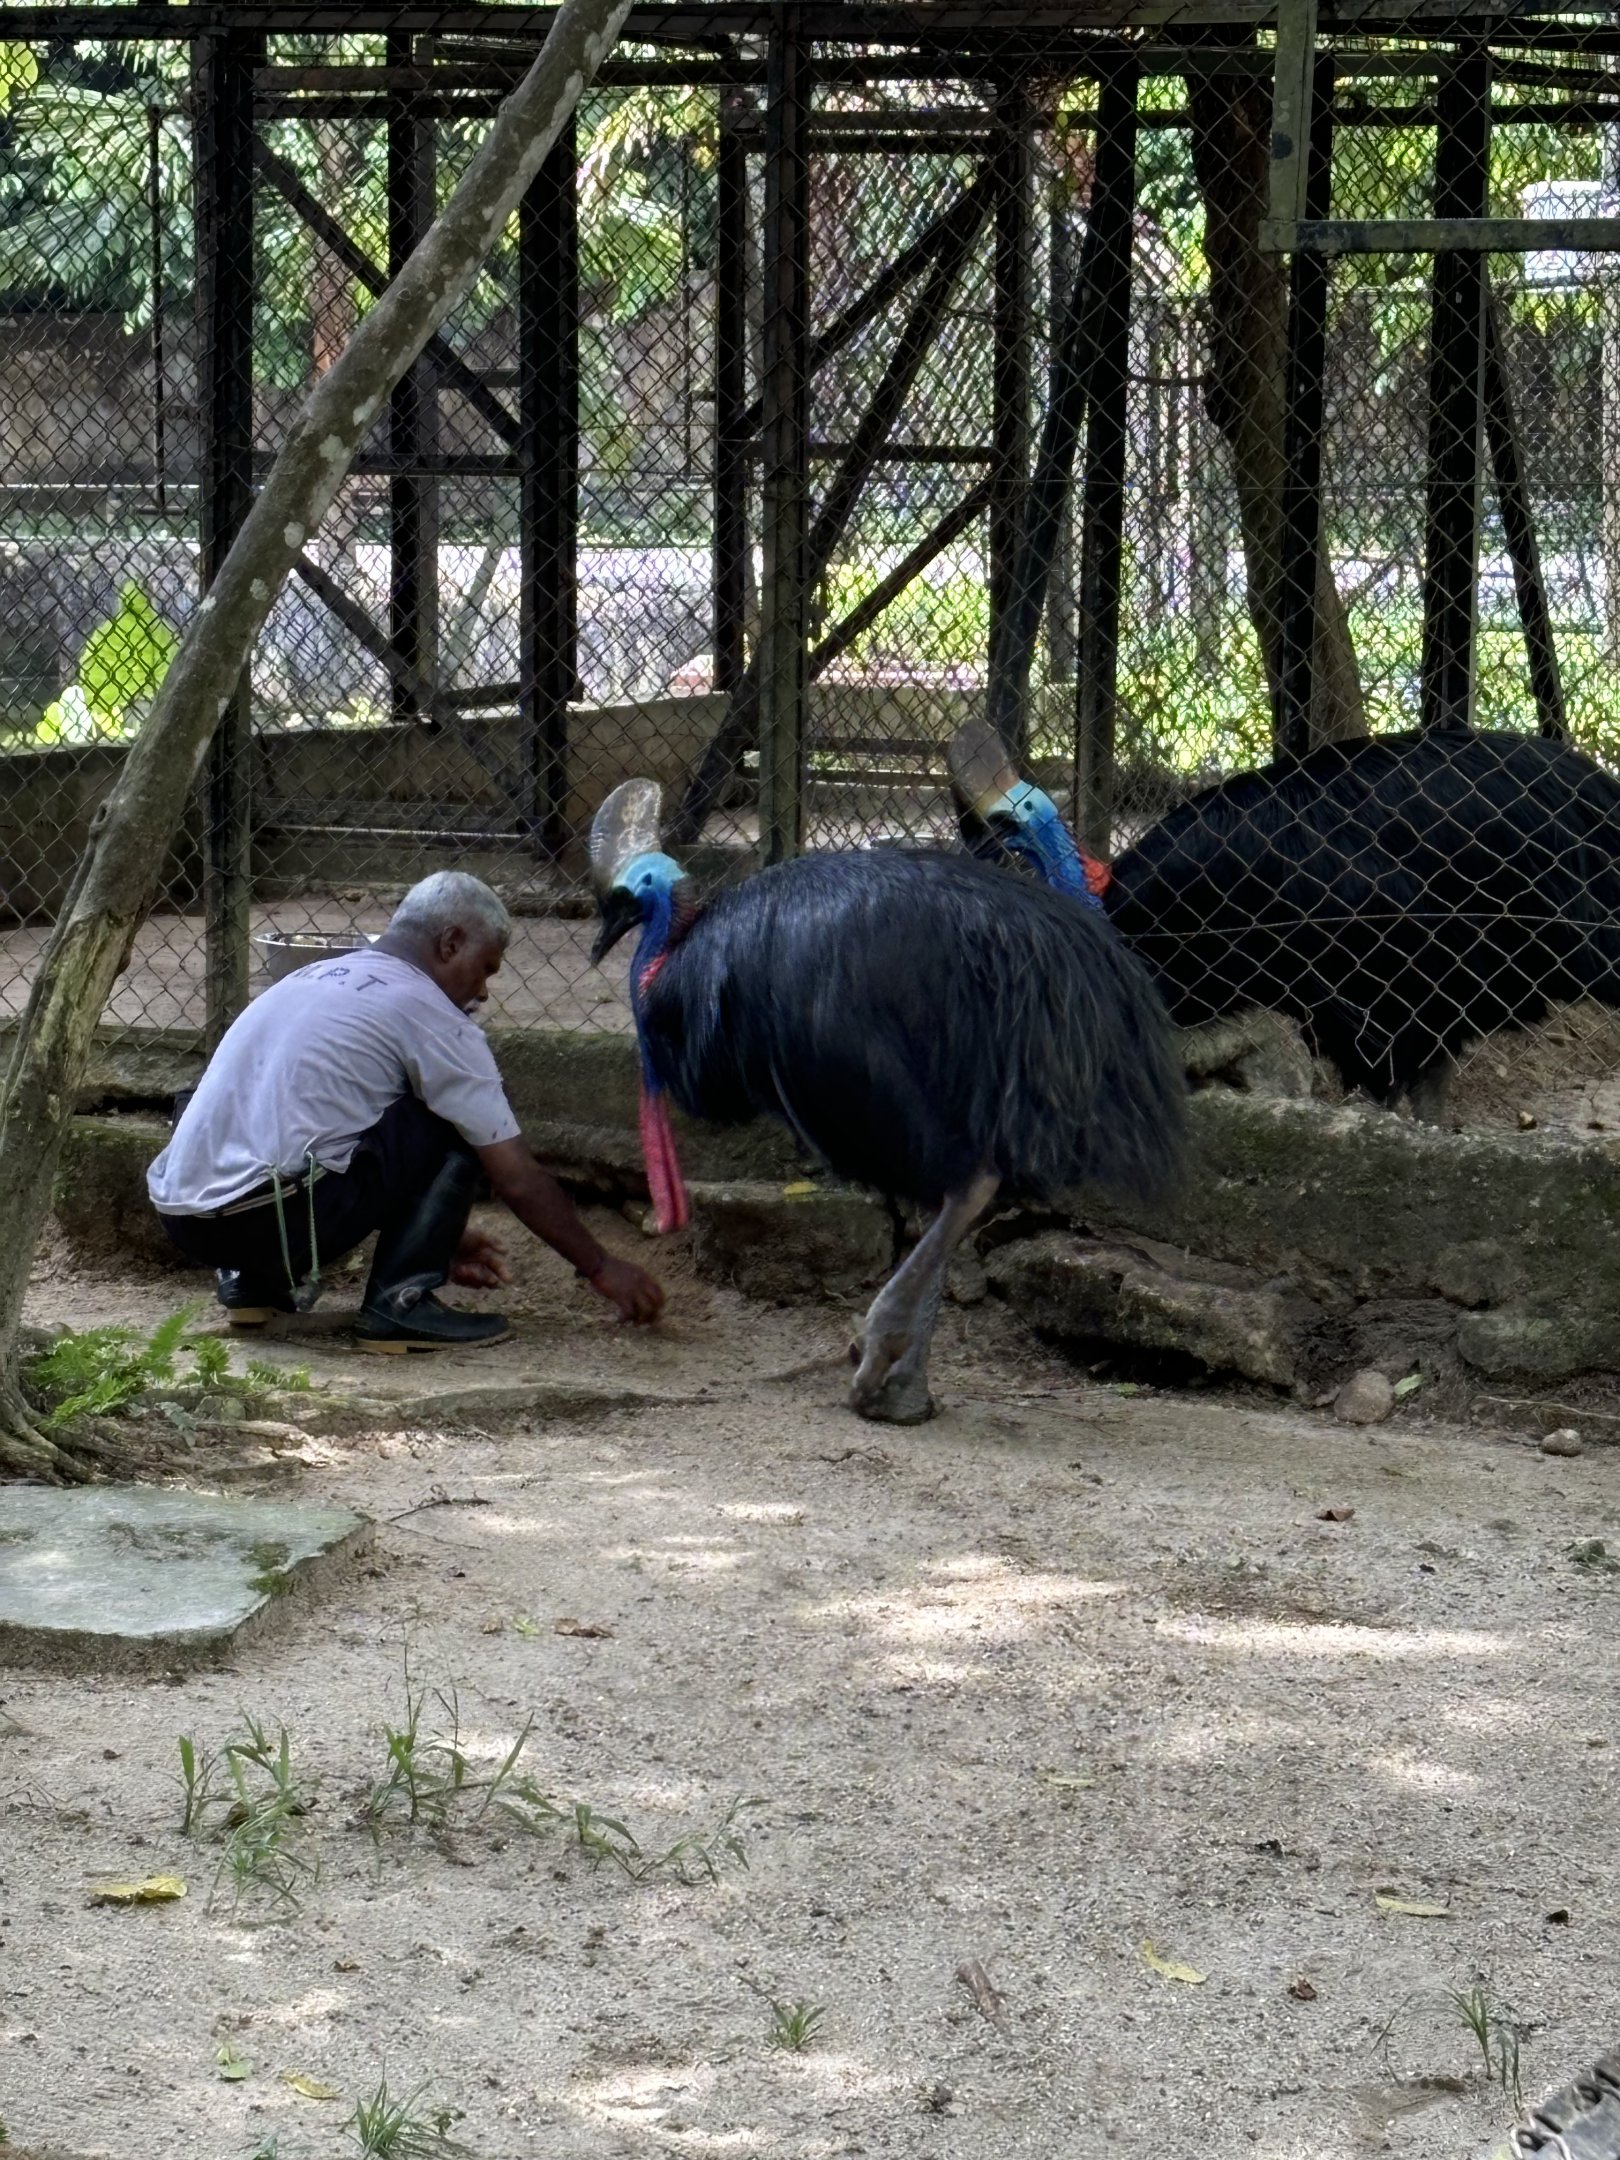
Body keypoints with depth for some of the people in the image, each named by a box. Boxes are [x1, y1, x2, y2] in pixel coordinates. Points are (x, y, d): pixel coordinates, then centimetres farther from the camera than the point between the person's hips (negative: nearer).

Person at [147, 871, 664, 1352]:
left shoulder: (312, 977, 24)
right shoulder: (428, 1012, 0)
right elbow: (518, 1181, 3)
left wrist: (436, 1238, 41)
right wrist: (602, 1268, 16)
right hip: (270, 1218, -8)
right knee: (454, 1125, 3)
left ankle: (254, 1279, 20)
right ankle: (400, 1302, -3)